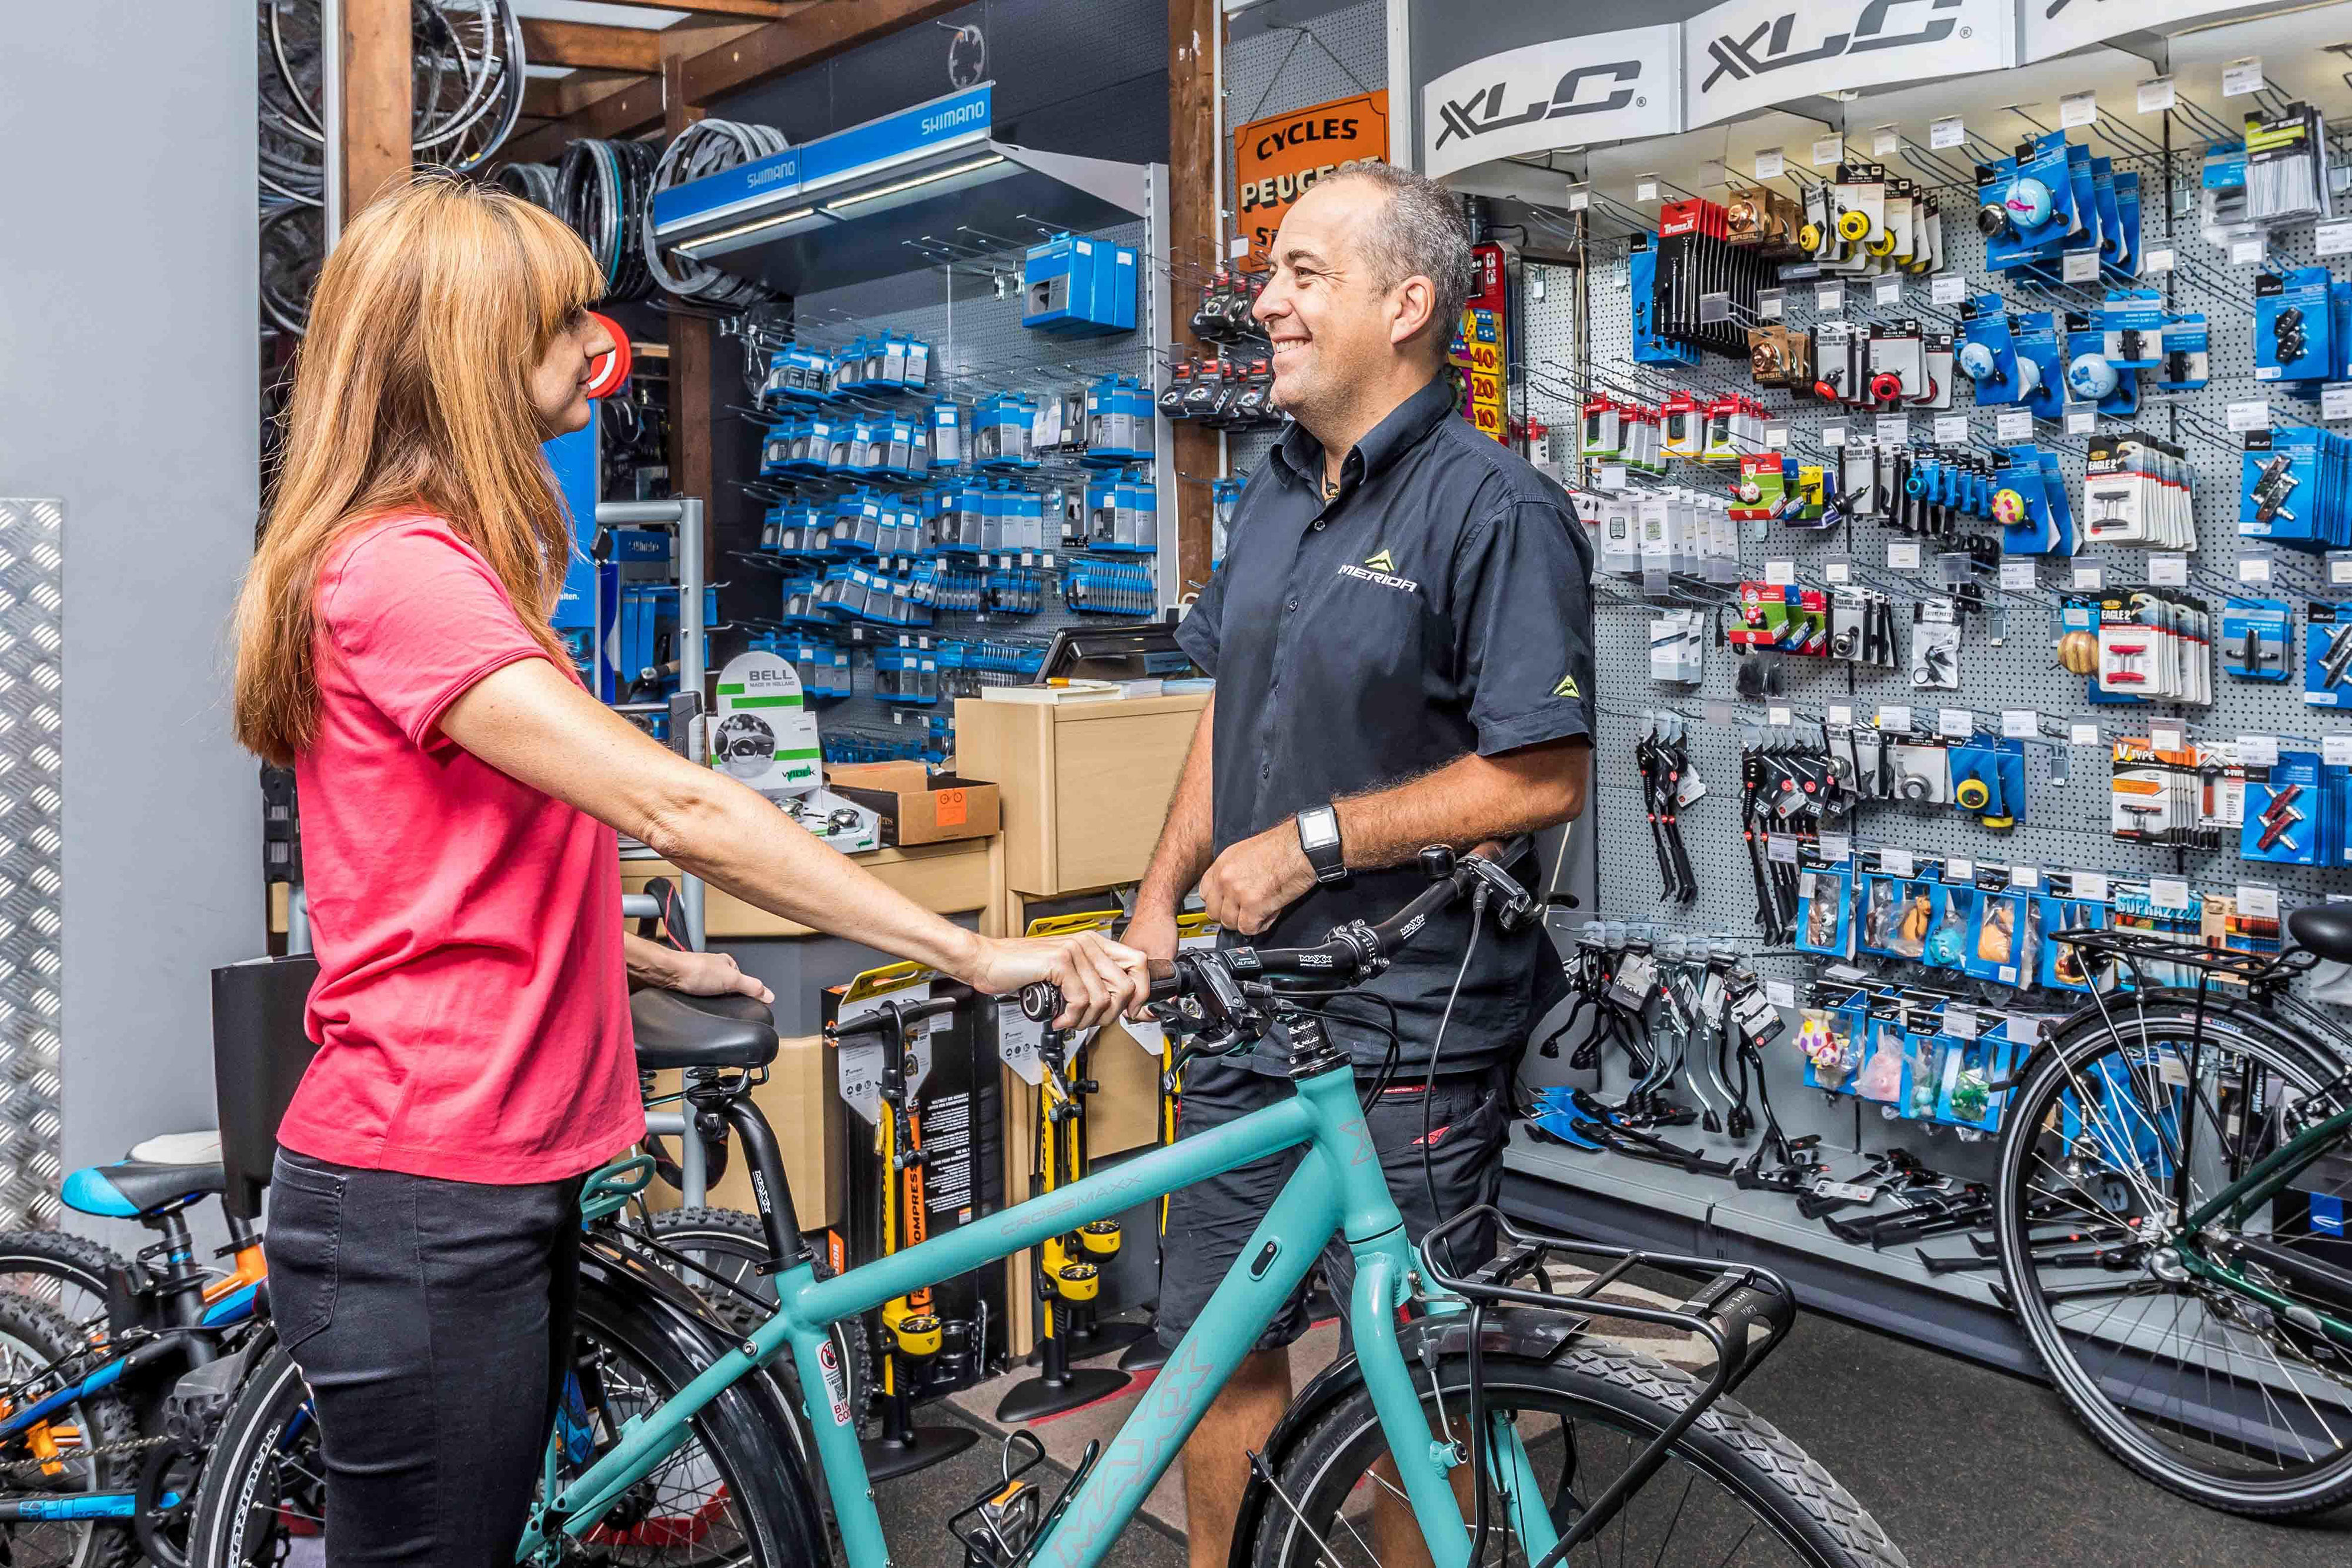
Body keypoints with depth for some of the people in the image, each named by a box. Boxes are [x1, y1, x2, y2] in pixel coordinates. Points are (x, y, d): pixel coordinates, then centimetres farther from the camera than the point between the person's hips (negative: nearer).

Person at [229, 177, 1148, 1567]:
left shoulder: (438, 564, 15)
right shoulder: (401, 570, -19)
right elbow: (673, 806, -28)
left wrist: (655, 961, 15)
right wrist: (977, 955, -27)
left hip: (499, 1187, 10)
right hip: (423, 1210, -10)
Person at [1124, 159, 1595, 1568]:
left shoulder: (1497, 508, -13)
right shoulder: (1275, 497, 12)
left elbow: (1542, 777, -19)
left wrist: (1312, 840, -17)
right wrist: (1160, 898, 11)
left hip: (1411, 1025, -7)